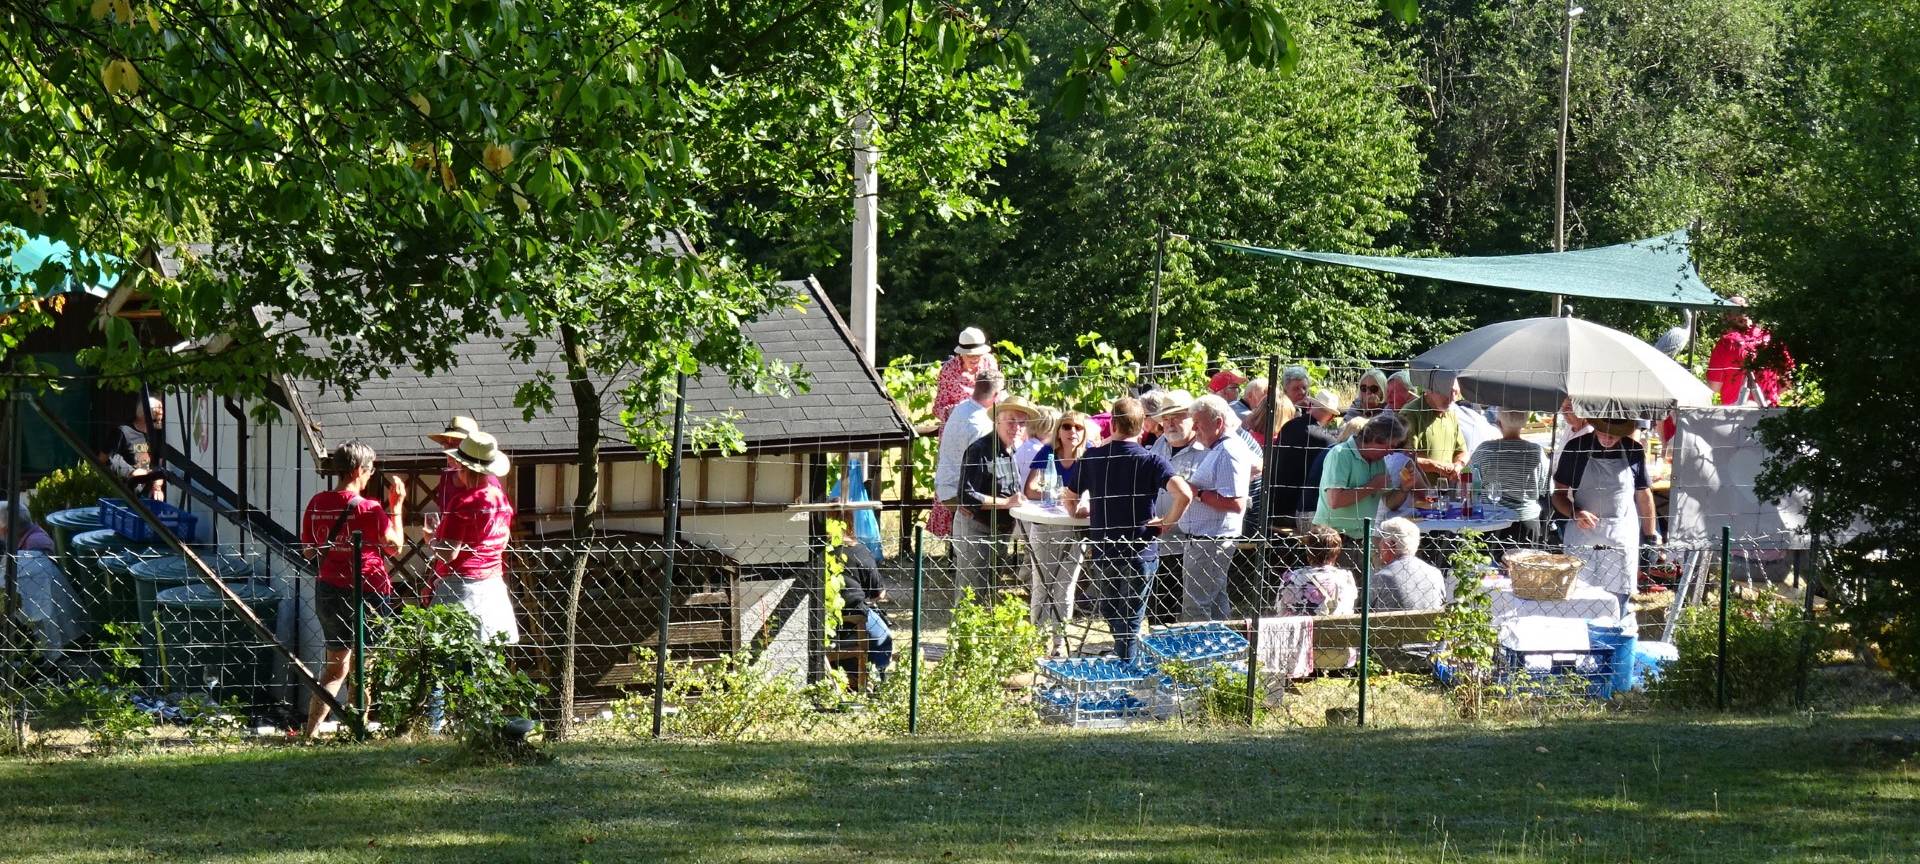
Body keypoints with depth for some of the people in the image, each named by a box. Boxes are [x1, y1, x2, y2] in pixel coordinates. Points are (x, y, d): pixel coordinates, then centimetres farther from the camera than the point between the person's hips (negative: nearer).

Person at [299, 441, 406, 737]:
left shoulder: (316, 504, 1)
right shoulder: (369, 509, -15)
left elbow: (307, 551, 9)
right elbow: (395, 546, -4)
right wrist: (396, 507, 2)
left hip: (328, 589, 5)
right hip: (367, 590, -5)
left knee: (336, 665, 14)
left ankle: (309, 730, 6)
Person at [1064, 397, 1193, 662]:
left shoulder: (1092, 458, -3)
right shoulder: (1151, 462, -10)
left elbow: (1071, 497, 8)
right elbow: (1184, 493, -24)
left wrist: (1080, 511, 30)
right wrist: (1168, 521, -7)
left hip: (1102, 549, 2)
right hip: (1139, 549, -2)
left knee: (1110, 612, 21)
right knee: (1131, 618, 6)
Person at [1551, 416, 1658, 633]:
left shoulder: (1634, 451, 4)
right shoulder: (1577, 449, -2)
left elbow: (1644, 497, 14)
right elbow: (1558, 494, 3)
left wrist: (1650, 538, 13)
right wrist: (1574, 513, -16)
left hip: (1622, 542, 1)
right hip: (1582, 540, -1)